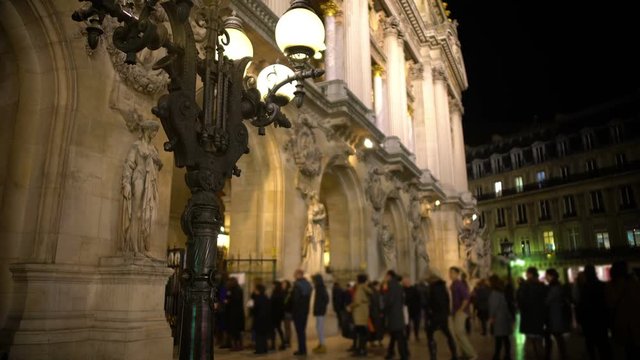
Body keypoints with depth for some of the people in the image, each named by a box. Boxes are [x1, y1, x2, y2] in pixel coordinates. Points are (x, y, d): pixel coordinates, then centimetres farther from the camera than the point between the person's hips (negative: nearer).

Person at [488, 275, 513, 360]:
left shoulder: (494, 292, -15)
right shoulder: (501, 291, 12)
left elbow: (494, 306, -17)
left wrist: (491, 317, -9)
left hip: (498, 318, -9)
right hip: (504, 317, 9)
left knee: (499, 338, -7)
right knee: (505, 337, 12)